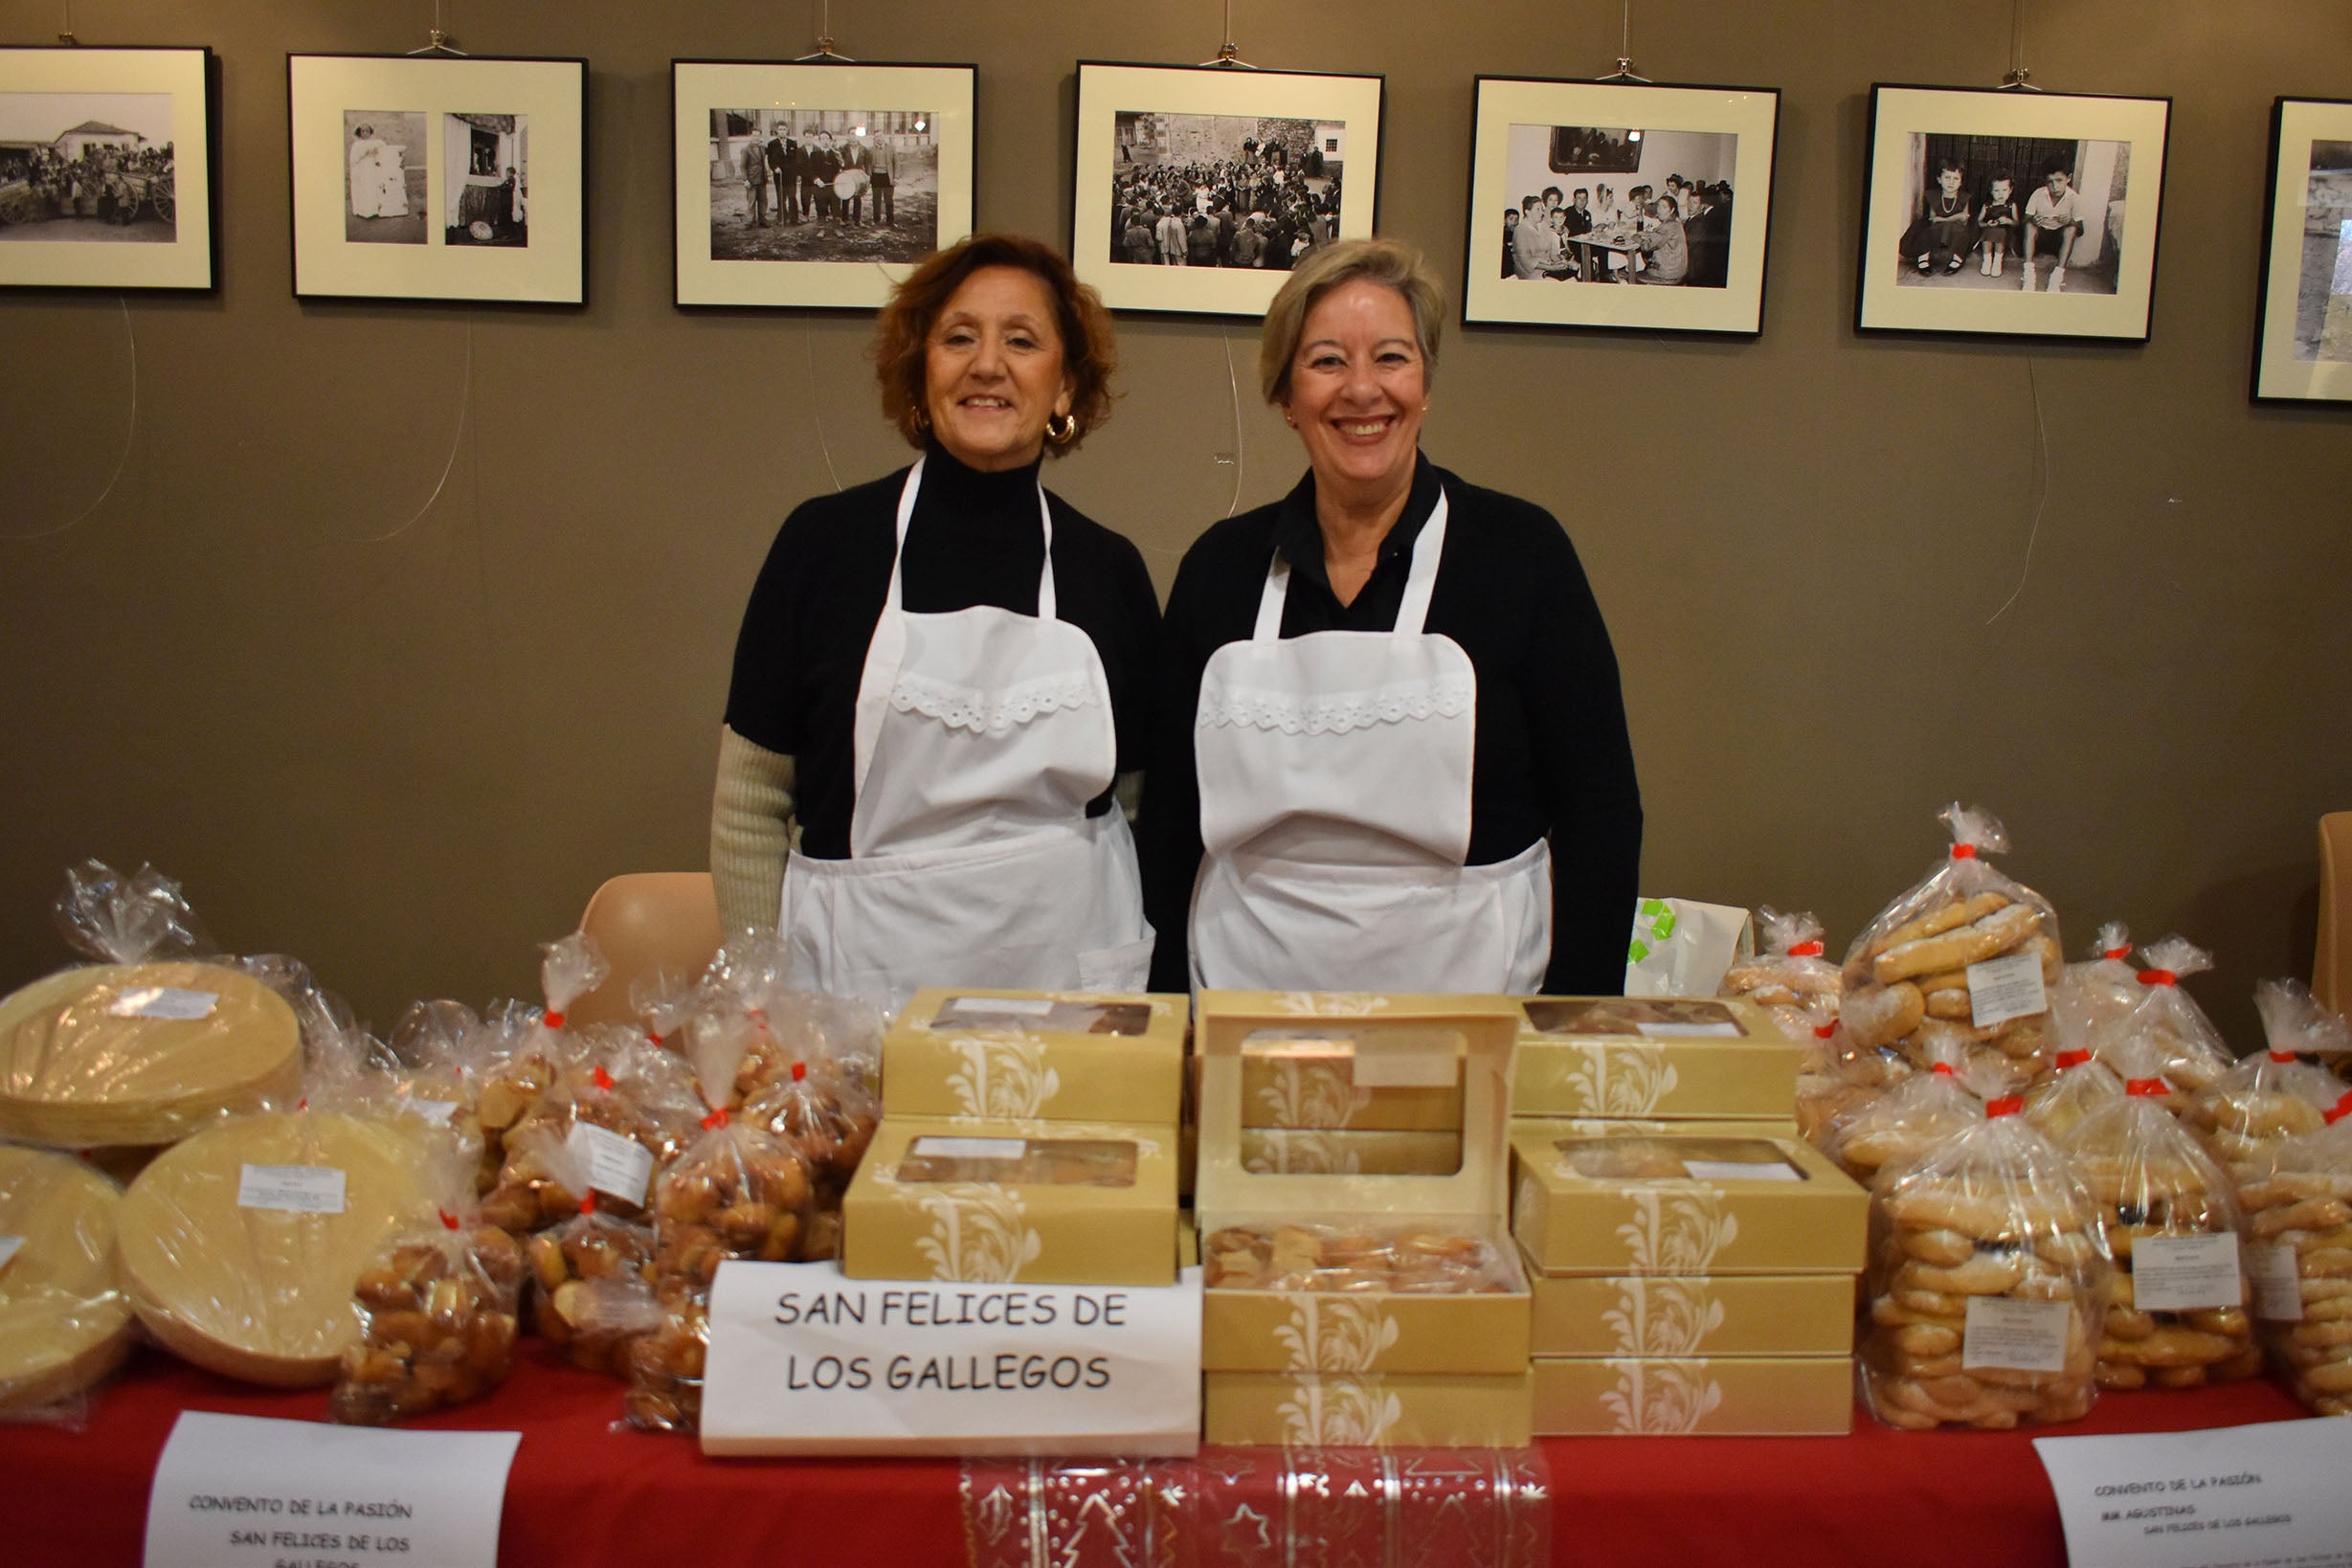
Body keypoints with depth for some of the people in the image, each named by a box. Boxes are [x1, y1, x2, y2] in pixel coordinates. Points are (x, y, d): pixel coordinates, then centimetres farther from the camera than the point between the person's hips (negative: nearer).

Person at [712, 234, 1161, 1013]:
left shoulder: (1108, 568, 3)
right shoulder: (826, 540, -3)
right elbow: (750, 806, 0)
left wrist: (1155, 987, 2)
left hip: (1070, 973, 2)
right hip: (868, 977, -1)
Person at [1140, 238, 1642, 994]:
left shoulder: (1521, 550, -4)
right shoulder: (1221, 564, 2)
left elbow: (1600, 815, -4)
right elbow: (1168, 813, 7)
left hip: (1460, 981, -2)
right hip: (1248, 990, 2)